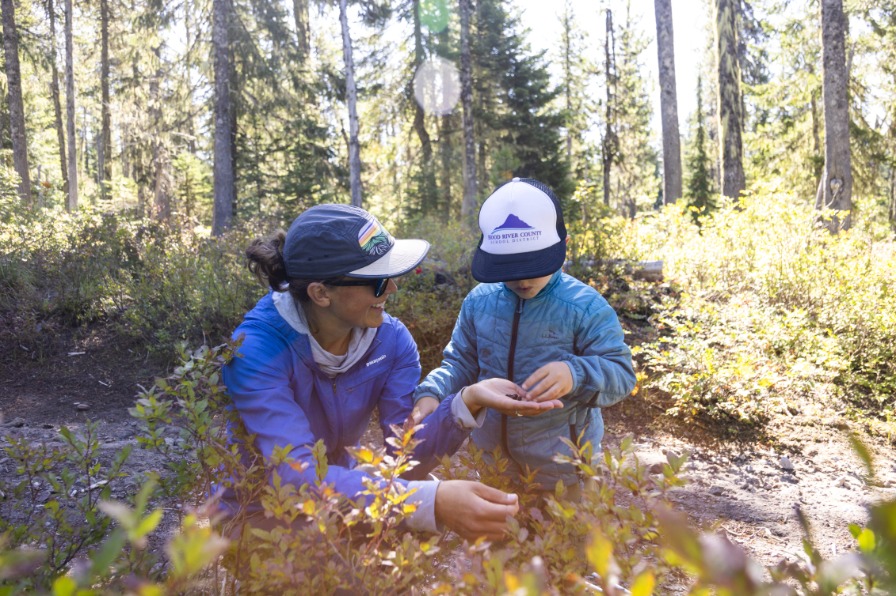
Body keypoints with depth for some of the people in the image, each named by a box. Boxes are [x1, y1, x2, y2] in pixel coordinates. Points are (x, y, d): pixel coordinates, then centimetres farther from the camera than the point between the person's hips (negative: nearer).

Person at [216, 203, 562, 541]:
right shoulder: (257, 349, -28)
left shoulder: (391, 339, -12)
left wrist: (467, 403, -37)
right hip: (255, 513, -4)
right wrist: (431, 502, -49)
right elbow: (295, 474, -38)